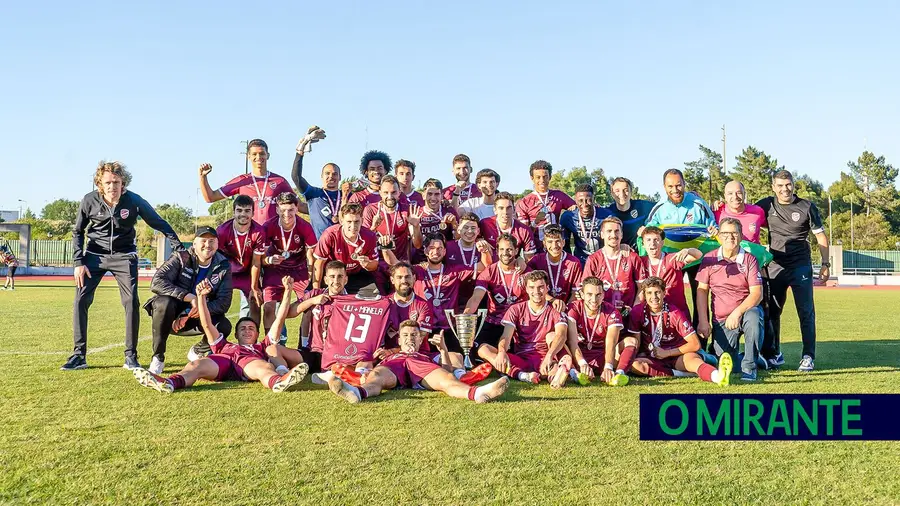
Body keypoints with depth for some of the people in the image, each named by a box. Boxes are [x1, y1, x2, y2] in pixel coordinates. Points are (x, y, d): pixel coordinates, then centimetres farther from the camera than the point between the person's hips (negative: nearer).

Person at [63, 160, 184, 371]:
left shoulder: (134, 201, -15)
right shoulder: (90, 201, -11)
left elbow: (160, 224, -5)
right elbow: (77, 232, 3)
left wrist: (179, 247, -9)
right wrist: (78, 262, -5)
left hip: (124, 256, -1)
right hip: (95, 254, 1)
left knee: (132, 302, -11)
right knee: (81, 300, -9)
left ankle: (130, 356, 0)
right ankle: (79, 354, 2)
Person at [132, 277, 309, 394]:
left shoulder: (262, 347, 45)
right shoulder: (225, 345, 48)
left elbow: (279, 321, 41)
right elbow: (207, 324, 40)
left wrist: (287, 292, 38)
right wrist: (201, 296, 31)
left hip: (251, 359, -1)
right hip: (222, 360, 2)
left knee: (263, 367, -39)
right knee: (196, 365, -33)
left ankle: (280, 381, -76)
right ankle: (168, 382, -65)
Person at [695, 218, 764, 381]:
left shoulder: (749, 259, -4)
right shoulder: (709, 259, 0)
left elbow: (757, 293, -12)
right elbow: (702, 290, 2)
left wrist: (737, 312, -26)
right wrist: (703, 322, -5)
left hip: (746, 310, -1)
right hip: (721, 320, 1)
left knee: (753, 317, -37)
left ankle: (749, 366, -20)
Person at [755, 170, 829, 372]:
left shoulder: (807, 207, -3)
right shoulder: (766, 205, 1)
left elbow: (821, 236, 3)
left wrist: (825, 264, -2)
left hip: (801, 266, -2)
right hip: (775, 266, 2)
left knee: (806, 312, -3)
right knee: (771, 311, 8)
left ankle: (808, 357, 4)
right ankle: (773, 354, 20)